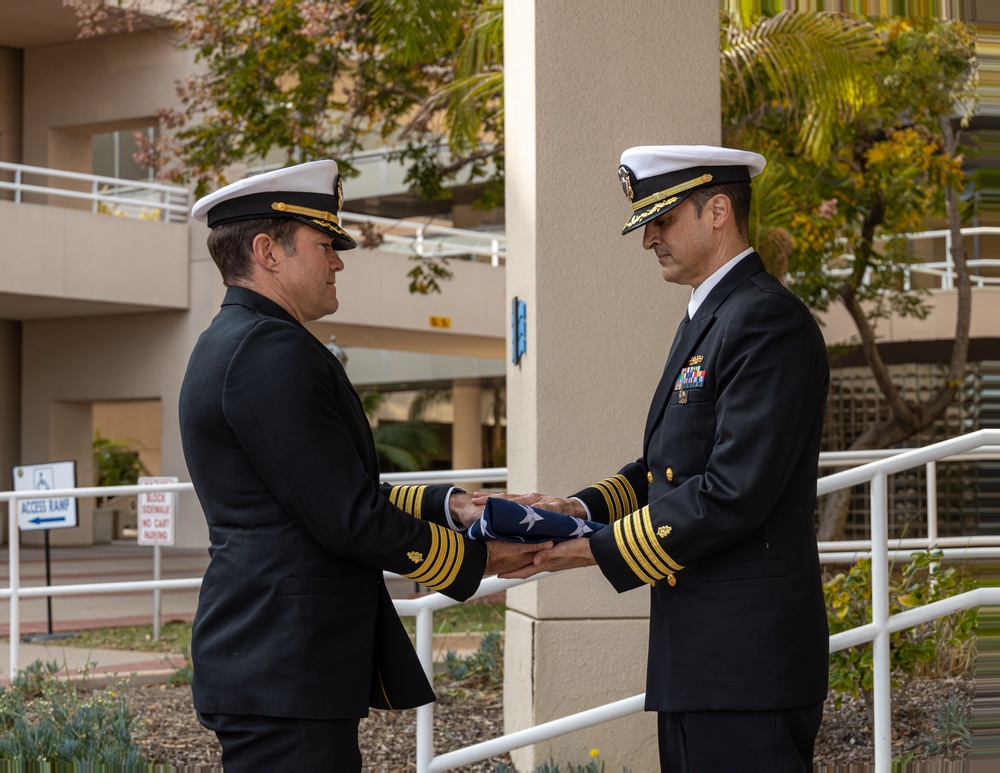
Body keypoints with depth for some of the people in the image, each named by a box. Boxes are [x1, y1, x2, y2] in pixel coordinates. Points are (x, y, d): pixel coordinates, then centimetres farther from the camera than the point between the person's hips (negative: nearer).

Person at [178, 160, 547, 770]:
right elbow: (348, 519, -17)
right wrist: (476, 559, -5)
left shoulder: (234, 345, 18)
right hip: (285, 673, -11)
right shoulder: (270, 352, -15)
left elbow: (340, 492, 20)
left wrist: (449, 505, 11)